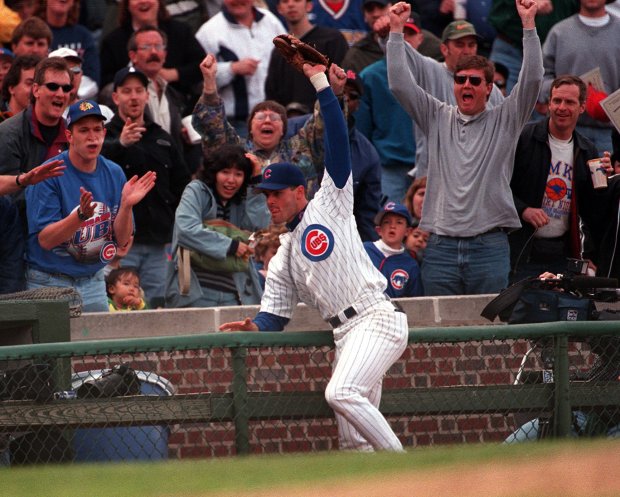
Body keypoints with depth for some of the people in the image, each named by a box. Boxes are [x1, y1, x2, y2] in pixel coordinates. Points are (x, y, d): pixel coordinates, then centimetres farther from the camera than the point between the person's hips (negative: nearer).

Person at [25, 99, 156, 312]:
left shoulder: (114, 173, 2)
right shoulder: (49, 175, -14)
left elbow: (121, 240, 1)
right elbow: (45, 240, -18)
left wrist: (126, 205, -17)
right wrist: (81, 215, -32)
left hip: (94, 282, 5)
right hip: (50, 282, -5)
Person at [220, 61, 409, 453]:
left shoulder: (329, 206, 7)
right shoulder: (283, 257, 24)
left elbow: (338, 141, -2)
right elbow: (274, 316, 20)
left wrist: (320, 83, -5)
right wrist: (255, 327, -3)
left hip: (375, 318, -8)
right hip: (346, 332, 8)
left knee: (341, 393, -27)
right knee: (355, 448, 2)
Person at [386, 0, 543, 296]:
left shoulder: (503, 121, 9)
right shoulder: (437, 119, 14)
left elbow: (532, 79, -2)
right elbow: (400, 84, 8)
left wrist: (528, 24, -8)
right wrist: (396, 30, 3)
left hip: (489, 246, -2)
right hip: (441, 246, 2)